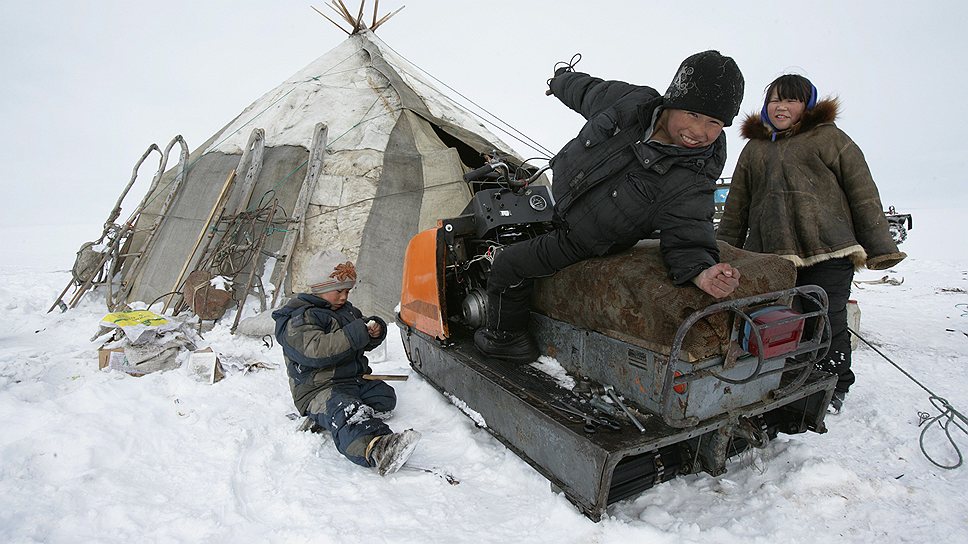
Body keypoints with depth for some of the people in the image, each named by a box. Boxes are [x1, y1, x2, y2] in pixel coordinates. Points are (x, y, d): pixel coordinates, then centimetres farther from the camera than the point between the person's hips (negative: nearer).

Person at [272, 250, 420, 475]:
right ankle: (375, 449, -67)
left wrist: (375, 330, 3)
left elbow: (364, 344, 28)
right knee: (345, 411, -37)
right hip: (319, 389, -10)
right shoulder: (299, 318, -8)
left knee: (385, 396, -11)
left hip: (356, 379, 10)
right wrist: (355, 333, -25)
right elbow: (315, 350, -26)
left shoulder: (347, 310, 18)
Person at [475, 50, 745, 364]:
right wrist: (562, 80, 20)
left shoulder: (692, 182, -31)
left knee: (508, 266, 0)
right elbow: (587, 91, 1)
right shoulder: (631, 101, -18)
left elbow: (687, 239, -28)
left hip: (582, 243, -6)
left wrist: (702, 272, -50)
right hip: (560, 197, 6)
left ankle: (506, 337, 24)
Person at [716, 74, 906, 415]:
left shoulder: (829, 138, 11)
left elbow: (863, 193, 6)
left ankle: (834, 388, 18)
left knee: (827, 322, -1)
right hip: (768, 255, 3)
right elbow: (736, 206, 21)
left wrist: (880, 247, 0)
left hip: (828, 250, -2)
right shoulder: (754, 148, 20)